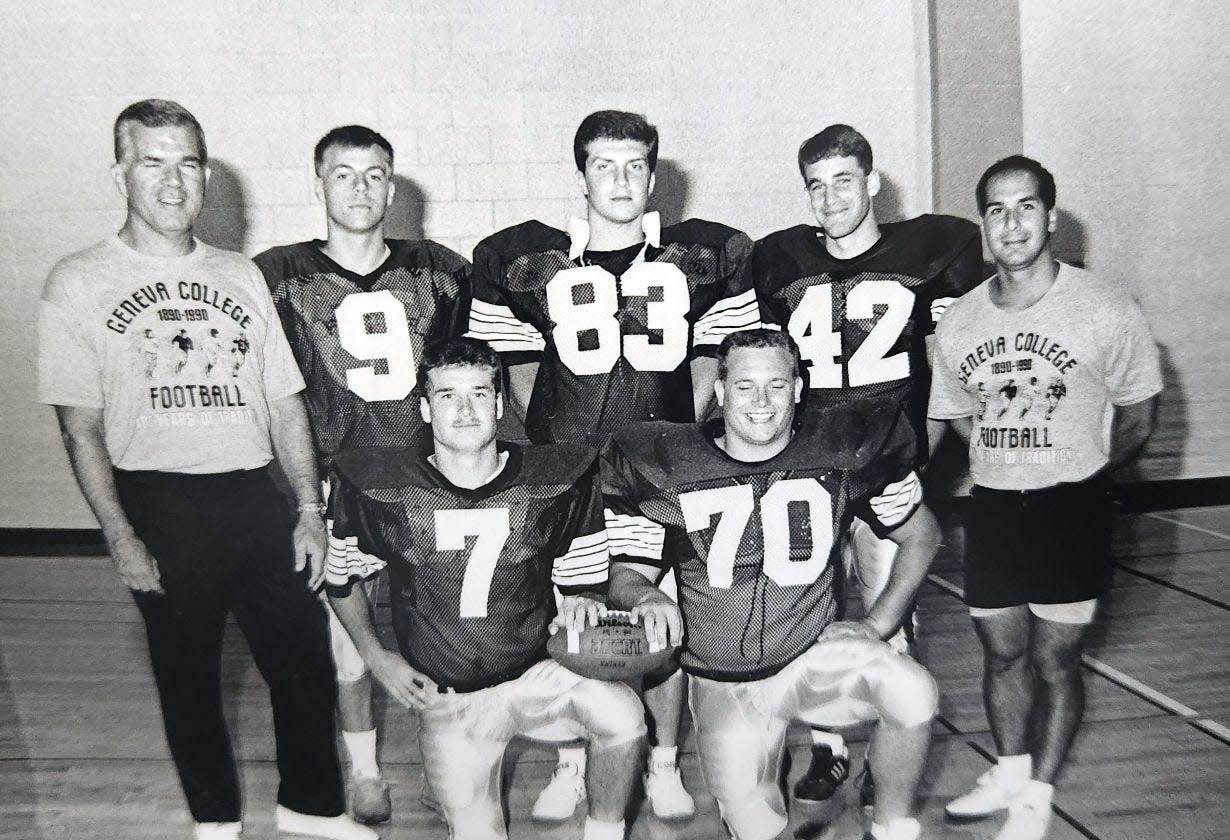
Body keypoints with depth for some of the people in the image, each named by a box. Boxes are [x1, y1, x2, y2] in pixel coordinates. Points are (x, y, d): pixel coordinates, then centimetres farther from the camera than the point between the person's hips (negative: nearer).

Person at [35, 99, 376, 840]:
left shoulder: (240, 276, 9)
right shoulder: (80, 284, -1)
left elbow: (286, 403, 8)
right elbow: (81, 427, -3)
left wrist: (310, 509, 2)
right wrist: (121, 537, -9)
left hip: (256, 496, 3)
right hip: (162, 507, -2)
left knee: (308, 660, 7)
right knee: (189, 675, 11)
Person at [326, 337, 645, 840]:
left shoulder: (559, 478, -5)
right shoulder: (375, 484, -6)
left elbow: (586, 584, 8)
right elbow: (340, 577, 11)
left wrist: (581, 605, -15)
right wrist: (376, 657, 2)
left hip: (541, 674, 0)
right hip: (448, 699, 1)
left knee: (622, 712, -28)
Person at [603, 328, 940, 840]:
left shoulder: (841, 449, -5)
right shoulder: (667, 467, -6)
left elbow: (922, 536, 7)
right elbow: (624, 576, -2)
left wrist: (879, 625, -2)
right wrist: (647, 597, -25)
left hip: (818, 654, 0)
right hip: (723, 682, 0)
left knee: (914, 692, -27)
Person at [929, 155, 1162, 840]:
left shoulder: (1108, 310, -11)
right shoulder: (959, 323, 0)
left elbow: (1137, 417, 0)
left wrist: (1076, 470, 7)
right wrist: (1012, 462, 7)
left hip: (1072, 508, -3)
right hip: (992, 507, 4)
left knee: (1056, 659, 6)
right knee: (1003, 653, 16)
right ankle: (1010, 771, 37)